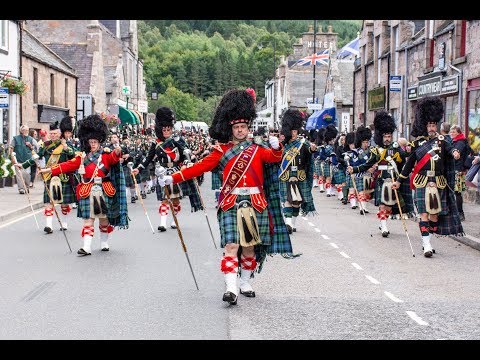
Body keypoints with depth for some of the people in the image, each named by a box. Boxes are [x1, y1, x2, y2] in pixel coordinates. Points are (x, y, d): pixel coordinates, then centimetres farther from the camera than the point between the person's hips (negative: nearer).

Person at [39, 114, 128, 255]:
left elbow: (114, 158, -19)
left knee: (104, 219, 10)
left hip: (104, 192, 0)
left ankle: (104, 243, 28)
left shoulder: (106, 154, 2)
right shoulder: (82, 157, 7)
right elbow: (67, 165, 5)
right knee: (88, 220, -3)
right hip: (87, 193, 0)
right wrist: (49, 170, -3)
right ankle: (86, 247, -7)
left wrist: (117, 152, -43)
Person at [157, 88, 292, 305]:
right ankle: (231, 288, -17)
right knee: (231, 246, -12)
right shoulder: (222, 150, 7)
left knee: (249, 246, 9)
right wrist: (173, 178, -4)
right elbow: (200, 167, 3)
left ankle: (246, 283, 25)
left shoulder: (258, 149, 10)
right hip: (230, 204, -2)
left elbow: (275, 157, -6)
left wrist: (276, 147, -30)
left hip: (254, 204, 2)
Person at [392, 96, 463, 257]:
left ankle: (427, 241, 18)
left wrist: (454, 152, -39)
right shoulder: (418, 142, 6)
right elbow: (410, 163, 13)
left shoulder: (441, 140, 6)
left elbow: (449, 148, -15)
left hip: (439, 183, 1)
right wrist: (399, 181, 15)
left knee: (435, 213, 5)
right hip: (422, 182, -1)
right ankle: (427, 245, -11)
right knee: (424, 213, -8)